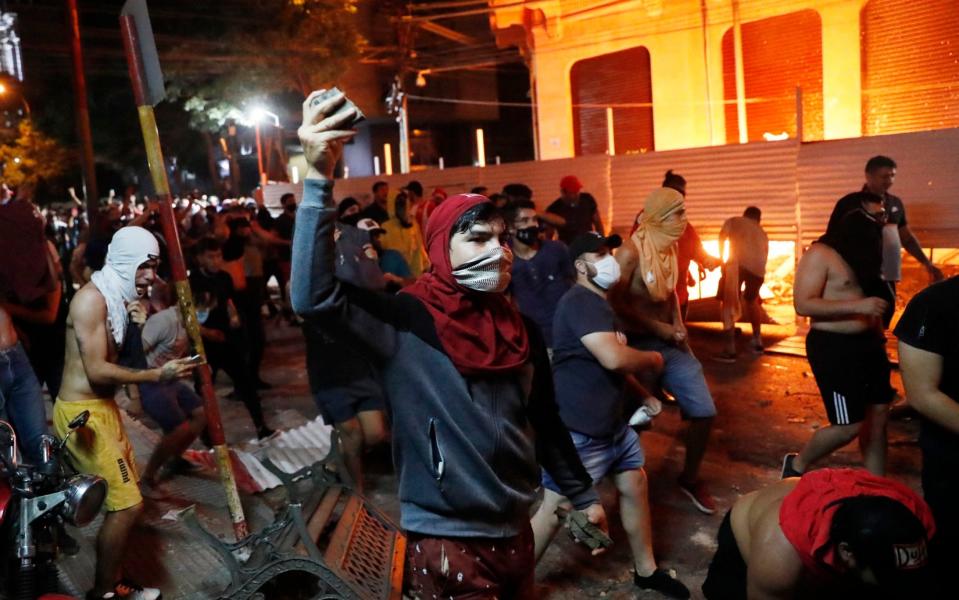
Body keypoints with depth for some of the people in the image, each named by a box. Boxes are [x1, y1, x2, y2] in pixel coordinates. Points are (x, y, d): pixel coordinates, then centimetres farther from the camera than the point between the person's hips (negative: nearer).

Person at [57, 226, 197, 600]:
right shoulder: (91, 299, -18)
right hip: (81, 411, -10)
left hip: (103, 407, 10)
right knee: (126, 503, -10)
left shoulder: (118, 298, 11)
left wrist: (133, 319, 3)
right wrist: (158, 375, -22)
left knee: (125, 497, 15)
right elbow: (97, 371, -23)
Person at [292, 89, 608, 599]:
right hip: (446, 540, -6)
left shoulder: (519, 329, 0)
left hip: (514, 528, 6)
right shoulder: (406, 321, -17)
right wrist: (319, 177, -41)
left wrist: (582, 494, 17)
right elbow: (315, 296, -34)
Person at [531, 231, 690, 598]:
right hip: (577, 430, -10)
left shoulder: (599, 303, 15)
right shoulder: (580, 302, -20)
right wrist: (652, 360, -11)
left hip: (611, 422, 10)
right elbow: (614, 358, -30)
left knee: (635, 486, 16)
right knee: (555, 510, -3)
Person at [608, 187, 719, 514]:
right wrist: (657, 328, -15)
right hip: (639, 345, -7)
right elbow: (615, 303, -20)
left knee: (704, 411, 4)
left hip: (671, 344, 7)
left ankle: (690, 478, 25)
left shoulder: (670, 248, 5)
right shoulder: (630, 252, -18)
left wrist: (678, 326, 3)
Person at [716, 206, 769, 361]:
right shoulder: (762, 233, 34)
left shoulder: (733, 221, 23)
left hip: (737, 264, -5)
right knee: (752, 300, 29)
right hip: (758, 267, 5)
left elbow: (722, 237, 4)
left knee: (729, 304, -1)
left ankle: (730, 350, -10)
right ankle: (757, 342, 35)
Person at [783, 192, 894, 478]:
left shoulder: (863, 252, 12)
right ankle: (797, 465, 18)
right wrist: (858, 306, -25)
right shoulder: (820, 254, -13)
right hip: (834, 347, -8)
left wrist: (879, 334, 13)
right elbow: (803, 304, -21)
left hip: (868, 344, 8)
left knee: (878, 418, 11)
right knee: (850, 426, -5)